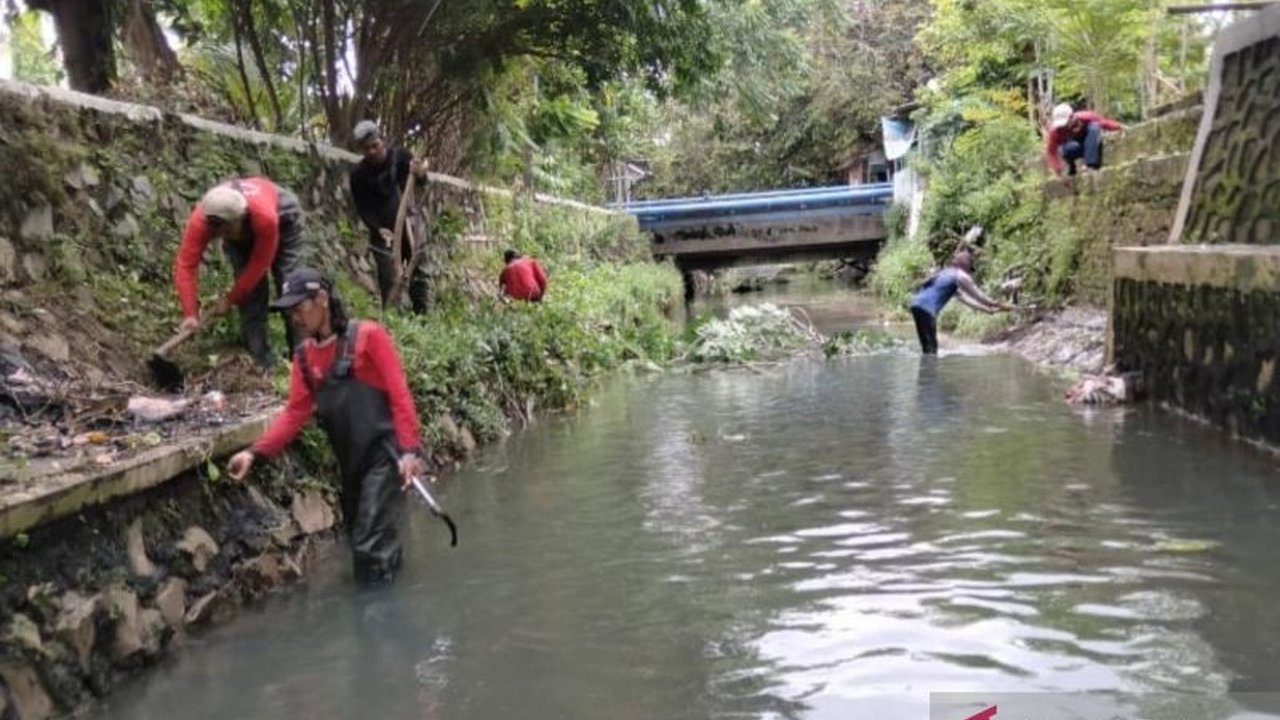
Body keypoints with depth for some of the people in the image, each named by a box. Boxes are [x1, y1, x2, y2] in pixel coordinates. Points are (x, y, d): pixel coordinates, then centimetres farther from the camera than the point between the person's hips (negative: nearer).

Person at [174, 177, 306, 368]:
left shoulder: (265, 217, -46)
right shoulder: (200, 220, -38)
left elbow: (259, 264, -34)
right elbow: (185, 264, -36)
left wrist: (230, 299, -26)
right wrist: (190, 313, -43)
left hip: (282, 217, -2)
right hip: (241, 231, 3)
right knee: (250, 292, -11)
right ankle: (260, 360, -5)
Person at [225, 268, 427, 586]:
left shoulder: (368, 335, -10)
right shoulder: (304, 356, 8)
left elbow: (399, 395, -13)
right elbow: (295, 412, 7)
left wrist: (409, 449, -20)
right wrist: (255, 452, -5)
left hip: (384, 454, -7)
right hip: (350, 462, 7)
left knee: (372, 547, -10)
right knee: (360, 542, 15)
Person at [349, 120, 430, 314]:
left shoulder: (400, 156, -8)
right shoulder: (358, 174, -9)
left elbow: (422, 181, -18)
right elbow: (362, 208, -5)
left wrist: (420, 174, -43)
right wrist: (378, 229, -21)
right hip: (383, 230, -1)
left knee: (418, 271, 3)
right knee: (388, 278, -7)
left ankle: (421, 313, 12)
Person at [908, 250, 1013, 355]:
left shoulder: (950, 274, 28)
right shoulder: (961, 276, -1)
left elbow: (965, 298, 33)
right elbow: (979, 297, 6)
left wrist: (988, 309, 35)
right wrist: (999, 305, 19)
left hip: (919, 306, 10)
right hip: (925, 308, -10)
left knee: (929, 347, 13)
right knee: (930, 348, -10)